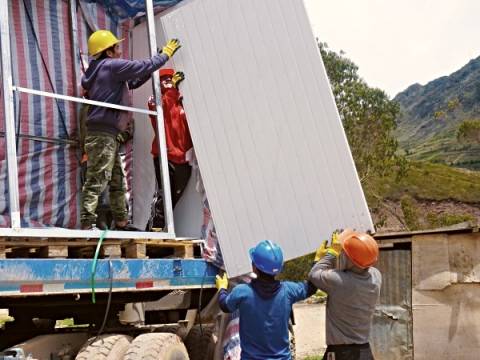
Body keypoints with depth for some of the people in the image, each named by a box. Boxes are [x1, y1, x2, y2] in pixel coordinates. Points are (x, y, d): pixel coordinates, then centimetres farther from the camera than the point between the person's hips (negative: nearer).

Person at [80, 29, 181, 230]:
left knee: (117, 181, 15)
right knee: (97, 180, -13)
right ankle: (86, 224, -15)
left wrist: (153, 65, 22)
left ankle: (121, 223, 23)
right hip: (103, 133, -10)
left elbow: (131, 82, 28)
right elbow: (143, 67, -6)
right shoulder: (112, 65, -6)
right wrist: (166, 54, 10)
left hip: (107, 134, 10)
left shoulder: (102, 70, 23)